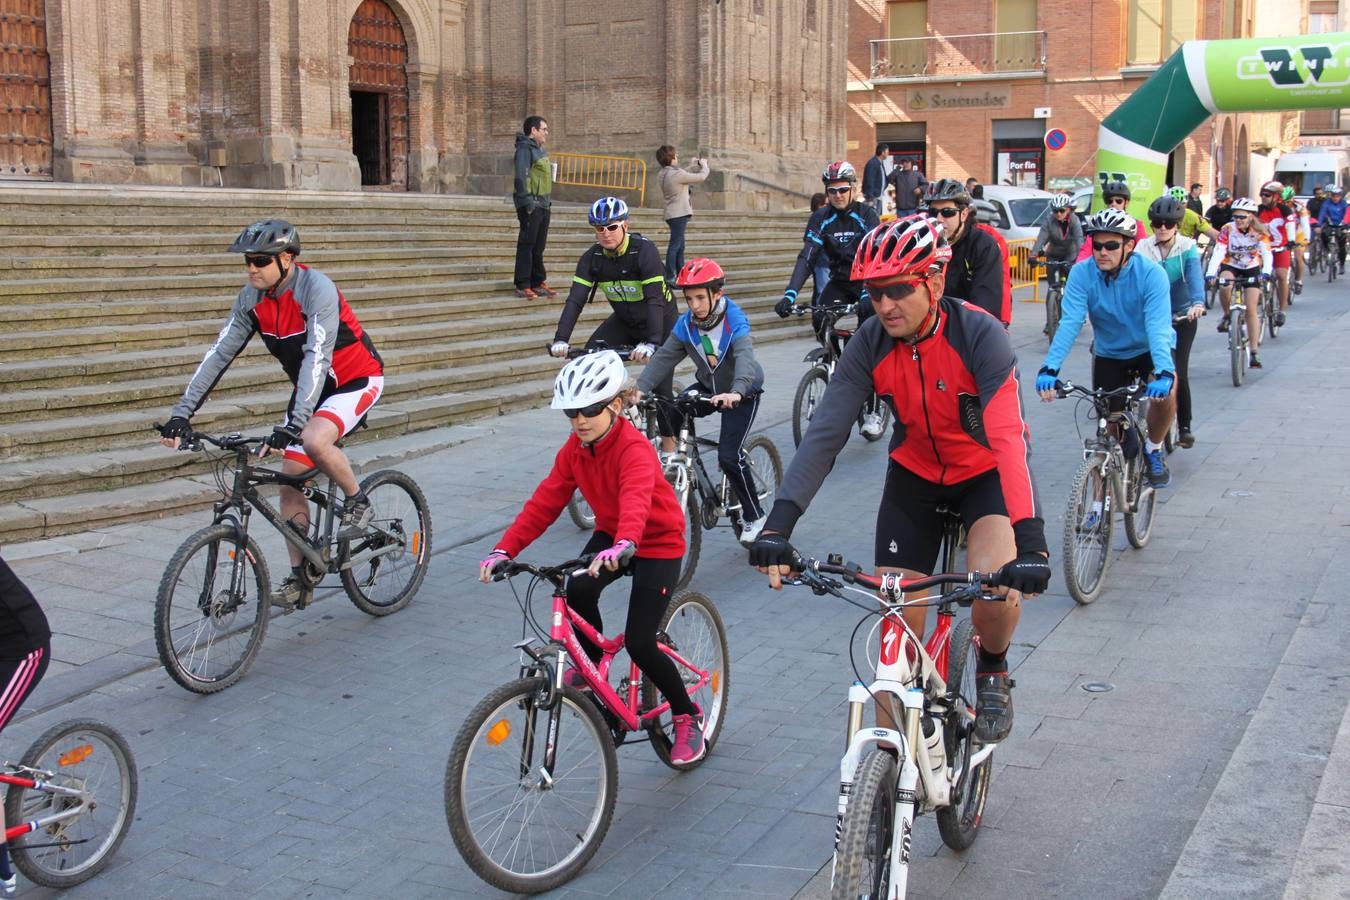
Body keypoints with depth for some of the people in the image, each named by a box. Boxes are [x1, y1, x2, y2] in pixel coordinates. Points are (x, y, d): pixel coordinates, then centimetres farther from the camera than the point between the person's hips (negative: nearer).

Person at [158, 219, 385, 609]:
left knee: (314, 440, -35)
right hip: (310, 386, 7)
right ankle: (299, 579, 11)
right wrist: (182, 413, -15)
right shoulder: (252, 297, -7)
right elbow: (220, 353, -7)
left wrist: (292, 425, -45)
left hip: (357, 379, -7)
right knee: (290, 482, 0)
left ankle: (358, 503, -7)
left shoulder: (317, 289, -28)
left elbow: (317, 358, -37)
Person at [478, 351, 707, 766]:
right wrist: (504, 549, -23)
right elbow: (545, 501, -11)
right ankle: (589, 662, 4)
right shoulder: (575, 448, -7)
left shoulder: (635, 449, -29)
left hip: (657, 544, -6)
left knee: (638, 642, -14)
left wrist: (623, 545, -68)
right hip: (610, 535, 6)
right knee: (578, 589, -27)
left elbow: (636, 500, -48)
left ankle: (687, 715, 12)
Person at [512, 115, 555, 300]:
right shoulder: (524, 149, -11)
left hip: (542, 204, 9)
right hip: (531, 205, -9)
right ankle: (522, 286, -4)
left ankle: (538, 282, 21)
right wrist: (528, 202, -24)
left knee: (539, 246, 14)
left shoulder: (539, 150, 18)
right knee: (526, 245, -6)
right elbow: (521, 176, -20)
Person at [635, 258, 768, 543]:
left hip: (741, 394, -5)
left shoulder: (735, 322, -27)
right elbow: (664, 357, -18)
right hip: (708, 388, 5)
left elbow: (745, 358, -43)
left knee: (729, 456, -17)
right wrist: (640, 388, -34)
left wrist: (736, 393, -62)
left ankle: (754, 517, 2)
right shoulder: (686, 324, -12)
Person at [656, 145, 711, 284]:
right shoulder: (676, 174, -18)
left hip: (673, 214, 9)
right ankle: (669, 278, -9)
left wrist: (696, 166, 20)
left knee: (680, 247, 15)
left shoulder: (662, 174, 8)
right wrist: (704, 166, 11)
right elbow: (701, 177, -8)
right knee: (675, 246, -8)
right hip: (679, 214, -9)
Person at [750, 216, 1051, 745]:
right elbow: (824, 433, -25)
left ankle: (993, 672, 5)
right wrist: (779, 523, -38)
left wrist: (1030, 542, -51)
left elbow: (1008, 438, -39)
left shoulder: (979, 335, -29)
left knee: (998, 584, -29)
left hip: (985, 474, -3)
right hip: (915, 474, 3)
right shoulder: (870, 344, -19)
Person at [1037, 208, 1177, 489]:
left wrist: (1164, 372, -51)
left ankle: (1153, 449, -2)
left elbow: (1158, 326, -35)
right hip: (1108, 353, 2)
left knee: (1165, 391, -31)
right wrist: (1049, 368, -44)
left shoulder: (1151, 274, -25)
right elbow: (1070, 323, -29)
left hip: (1149, 350, -2)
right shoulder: (1082, 274, -20)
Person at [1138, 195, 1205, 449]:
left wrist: (1198, 303, -42)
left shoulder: (1187, 247, -8)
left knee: (1179, 373, -6)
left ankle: (1185, 426, 9)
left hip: (1183, 316, -1)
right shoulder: (1144, 248, -6)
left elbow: (1195, 276, -23)